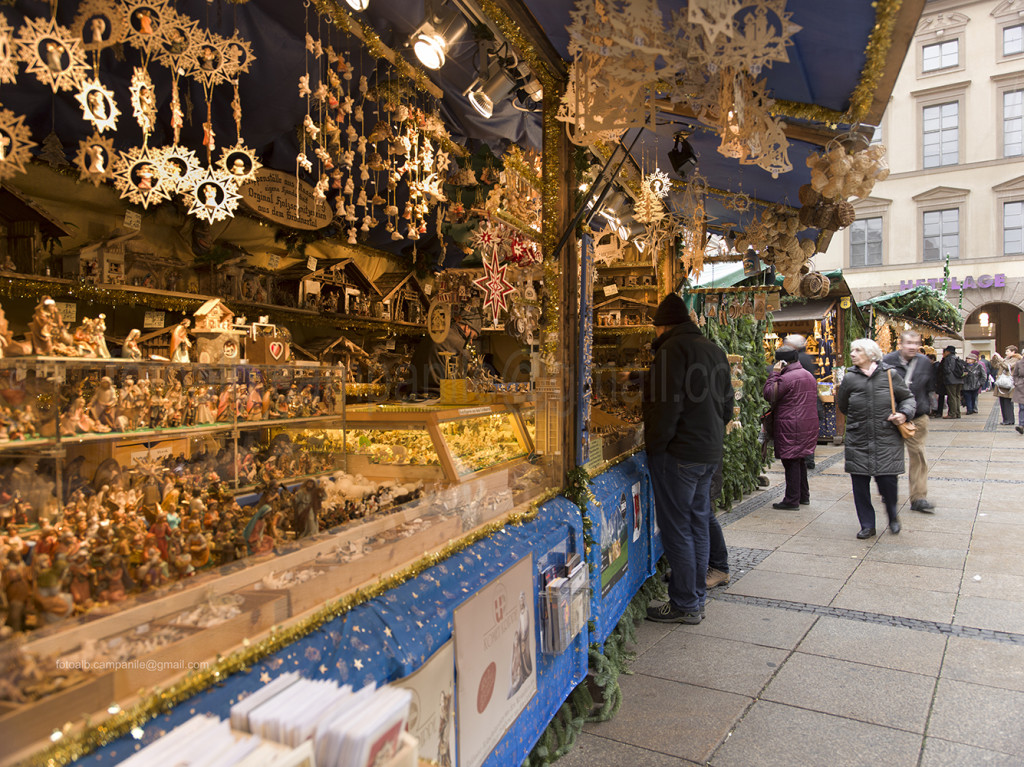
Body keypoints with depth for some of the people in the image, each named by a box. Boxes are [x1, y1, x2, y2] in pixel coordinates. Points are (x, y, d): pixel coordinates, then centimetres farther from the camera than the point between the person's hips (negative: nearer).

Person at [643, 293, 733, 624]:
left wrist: (654, 446, -11)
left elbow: (667, 405, -20)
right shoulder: (714, 349, 13)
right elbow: (727, 405, 18)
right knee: (698, 525, 15)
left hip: (679, 453, -9)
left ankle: (685, 605, 8)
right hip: (709, 453, 9)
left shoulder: (673, 348, -13)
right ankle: (697, 596, 25)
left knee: (676, 529, 0)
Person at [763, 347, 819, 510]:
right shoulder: (809, 376, 15)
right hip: (808, 425, 9)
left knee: (791, 462, -3)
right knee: (799, 460, 18)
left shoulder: (786, 378, -17)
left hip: (791, 427, -9)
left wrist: (774, 373, -8)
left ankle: (792, 500, 1)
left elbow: (769, 395, -12)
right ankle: (804, 496, 27)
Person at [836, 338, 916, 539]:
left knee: (887, 481, -2)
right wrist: (860, 420, 7)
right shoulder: (849, 378, 0)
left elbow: (908, 398, 11)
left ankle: (893, 516, 29)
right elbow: (843, 407, 11)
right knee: (860, 484, 3)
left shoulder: (890, 375, 0)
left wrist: (904, 414, -6)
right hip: (858, 441, 1)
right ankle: (867, 525, 19)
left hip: (887, 440, -1)